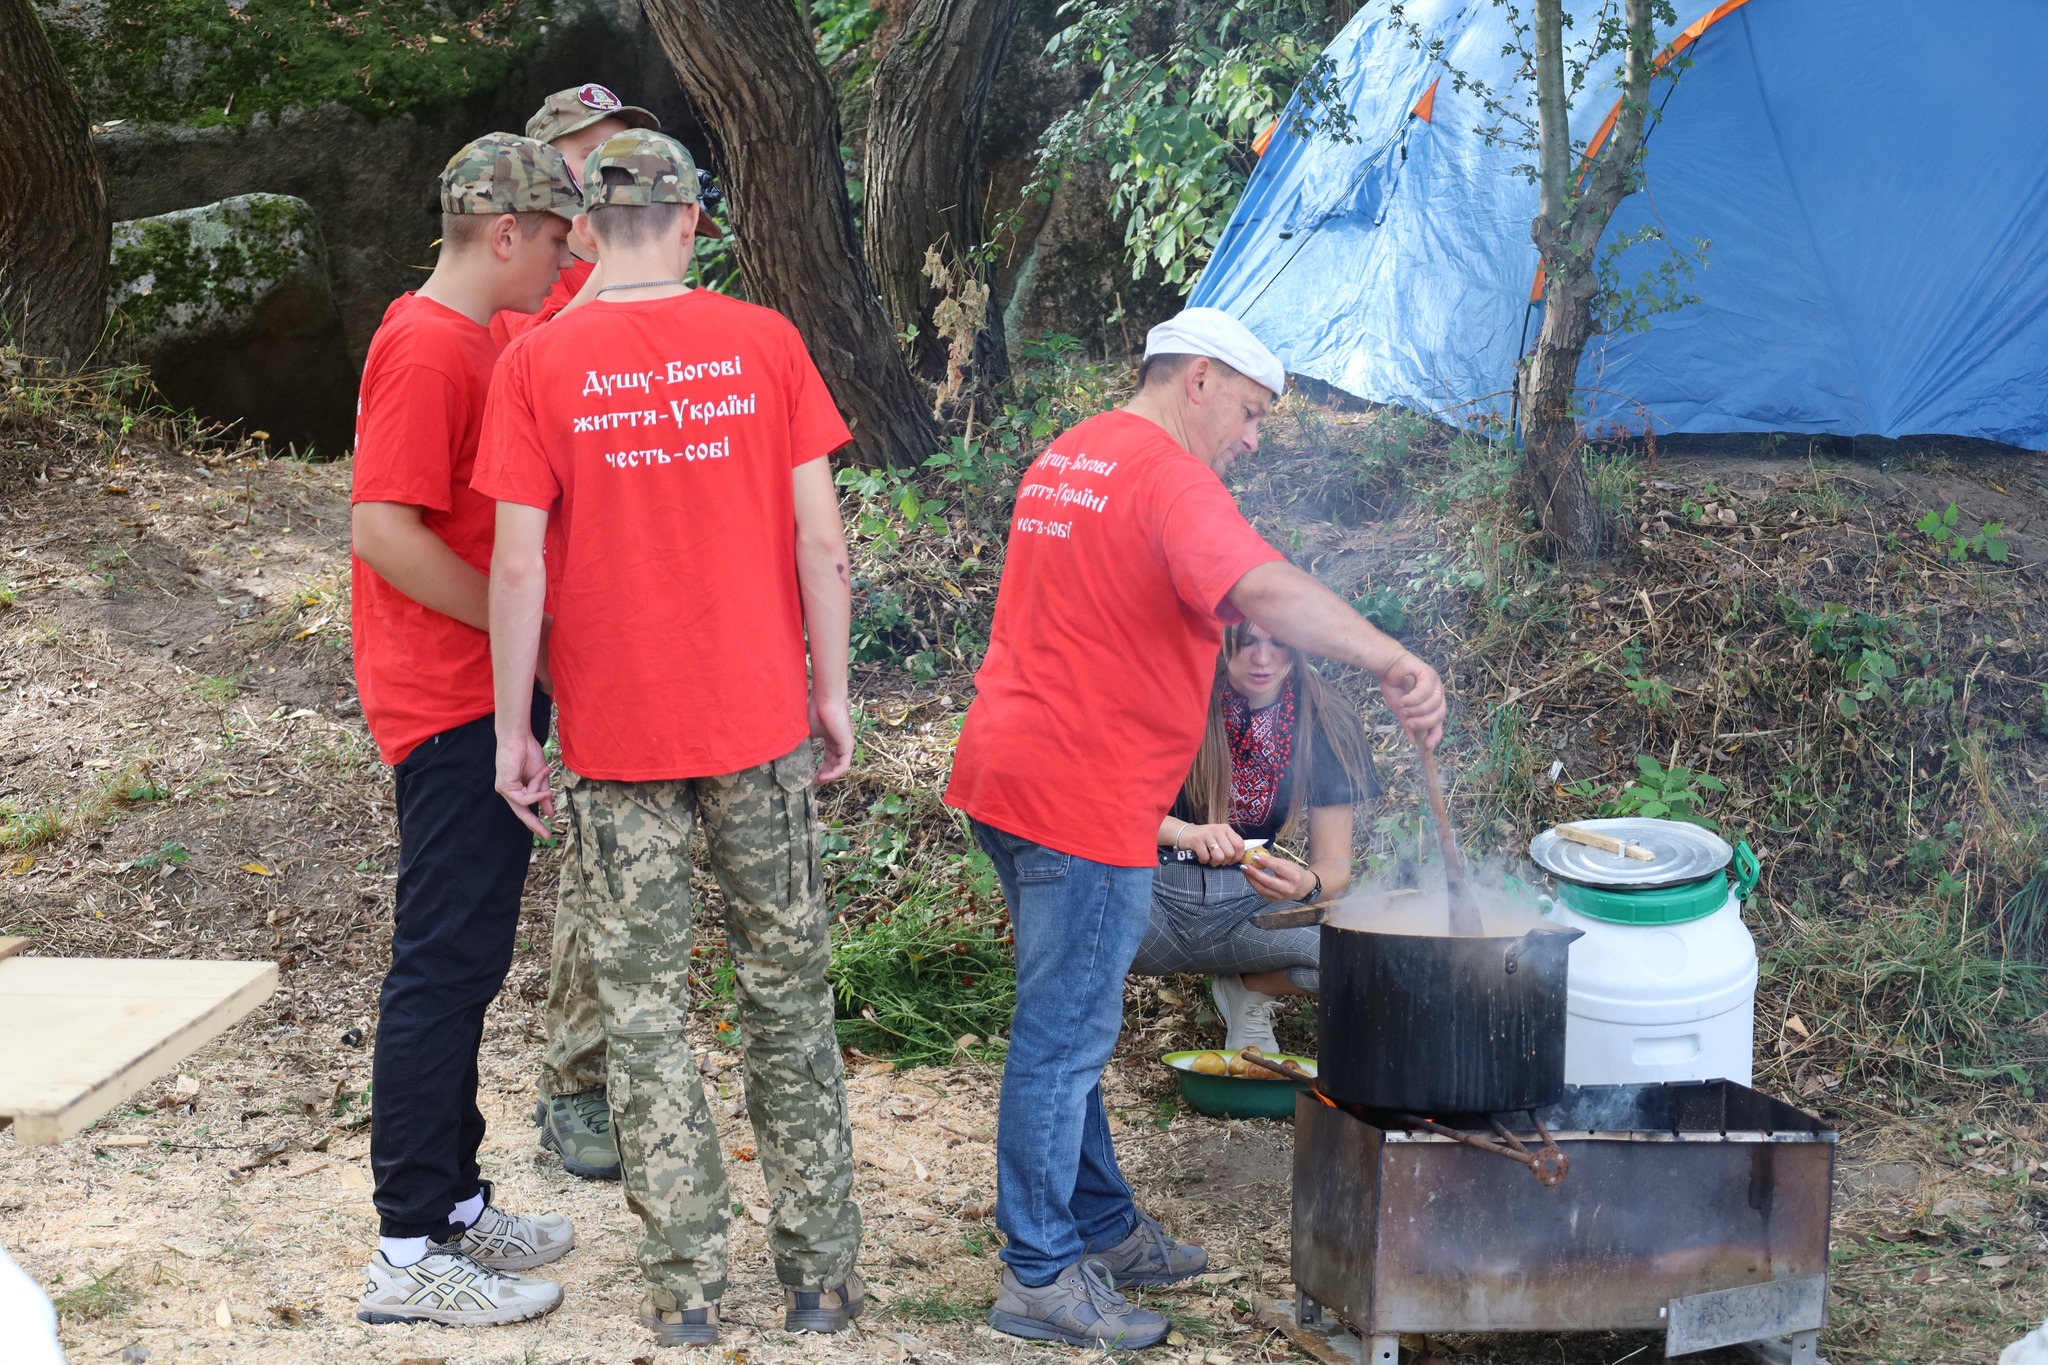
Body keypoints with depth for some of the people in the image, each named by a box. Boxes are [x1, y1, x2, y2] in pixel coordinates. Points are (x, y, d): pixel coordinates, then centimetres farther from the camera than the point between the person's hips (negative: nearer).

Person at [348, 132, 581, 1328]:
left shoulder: (480, 339, 14)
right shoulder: (428, 350, -17)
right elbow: (385, 529, -24)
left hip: (488, 700, 10)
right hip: (455, 705, -10)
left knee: (467, 960, 15)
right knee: (446, 964, -5)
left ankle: (454, 1204, 25)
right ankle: (413, 1253, 1)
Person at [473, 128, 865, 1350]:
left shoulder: (538, 364, -6)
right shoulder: (765, 342, -3)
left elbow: (519, 564, -8)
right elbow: (821, 536, -4)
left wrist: (514, 729, 1)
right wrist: (833, 689, 7)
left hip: (617, 738, -1)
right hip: (759, 721, 1)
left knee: (648, 1010, 8)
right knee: (789, 989, 13)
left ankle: (687, 1292, 12)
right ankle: (822, 1276, 19)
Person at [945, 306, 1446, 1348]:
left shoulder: (1064, 459, 17)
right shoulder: (1167, 478, -15)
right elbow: (1262, 587, -33)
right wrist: (1391, 662, -36)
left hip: (1007, 782, 10)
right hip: (1084, 801, -10)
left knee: (1069, 1028, 18)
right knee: (1064, 1041, -3)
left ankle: (1102, 1228, 30)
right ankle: (1039, 1278, 5)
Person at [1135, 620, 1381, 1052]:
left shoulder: (1327, 722, -2)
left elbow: (1334, 863, -1)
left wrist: (1307, 885, -25)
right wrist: (1183, 833, -32)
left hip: (1246, 902, 3)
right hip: (1158, 890, -3)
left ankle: (1248, 988, 6)